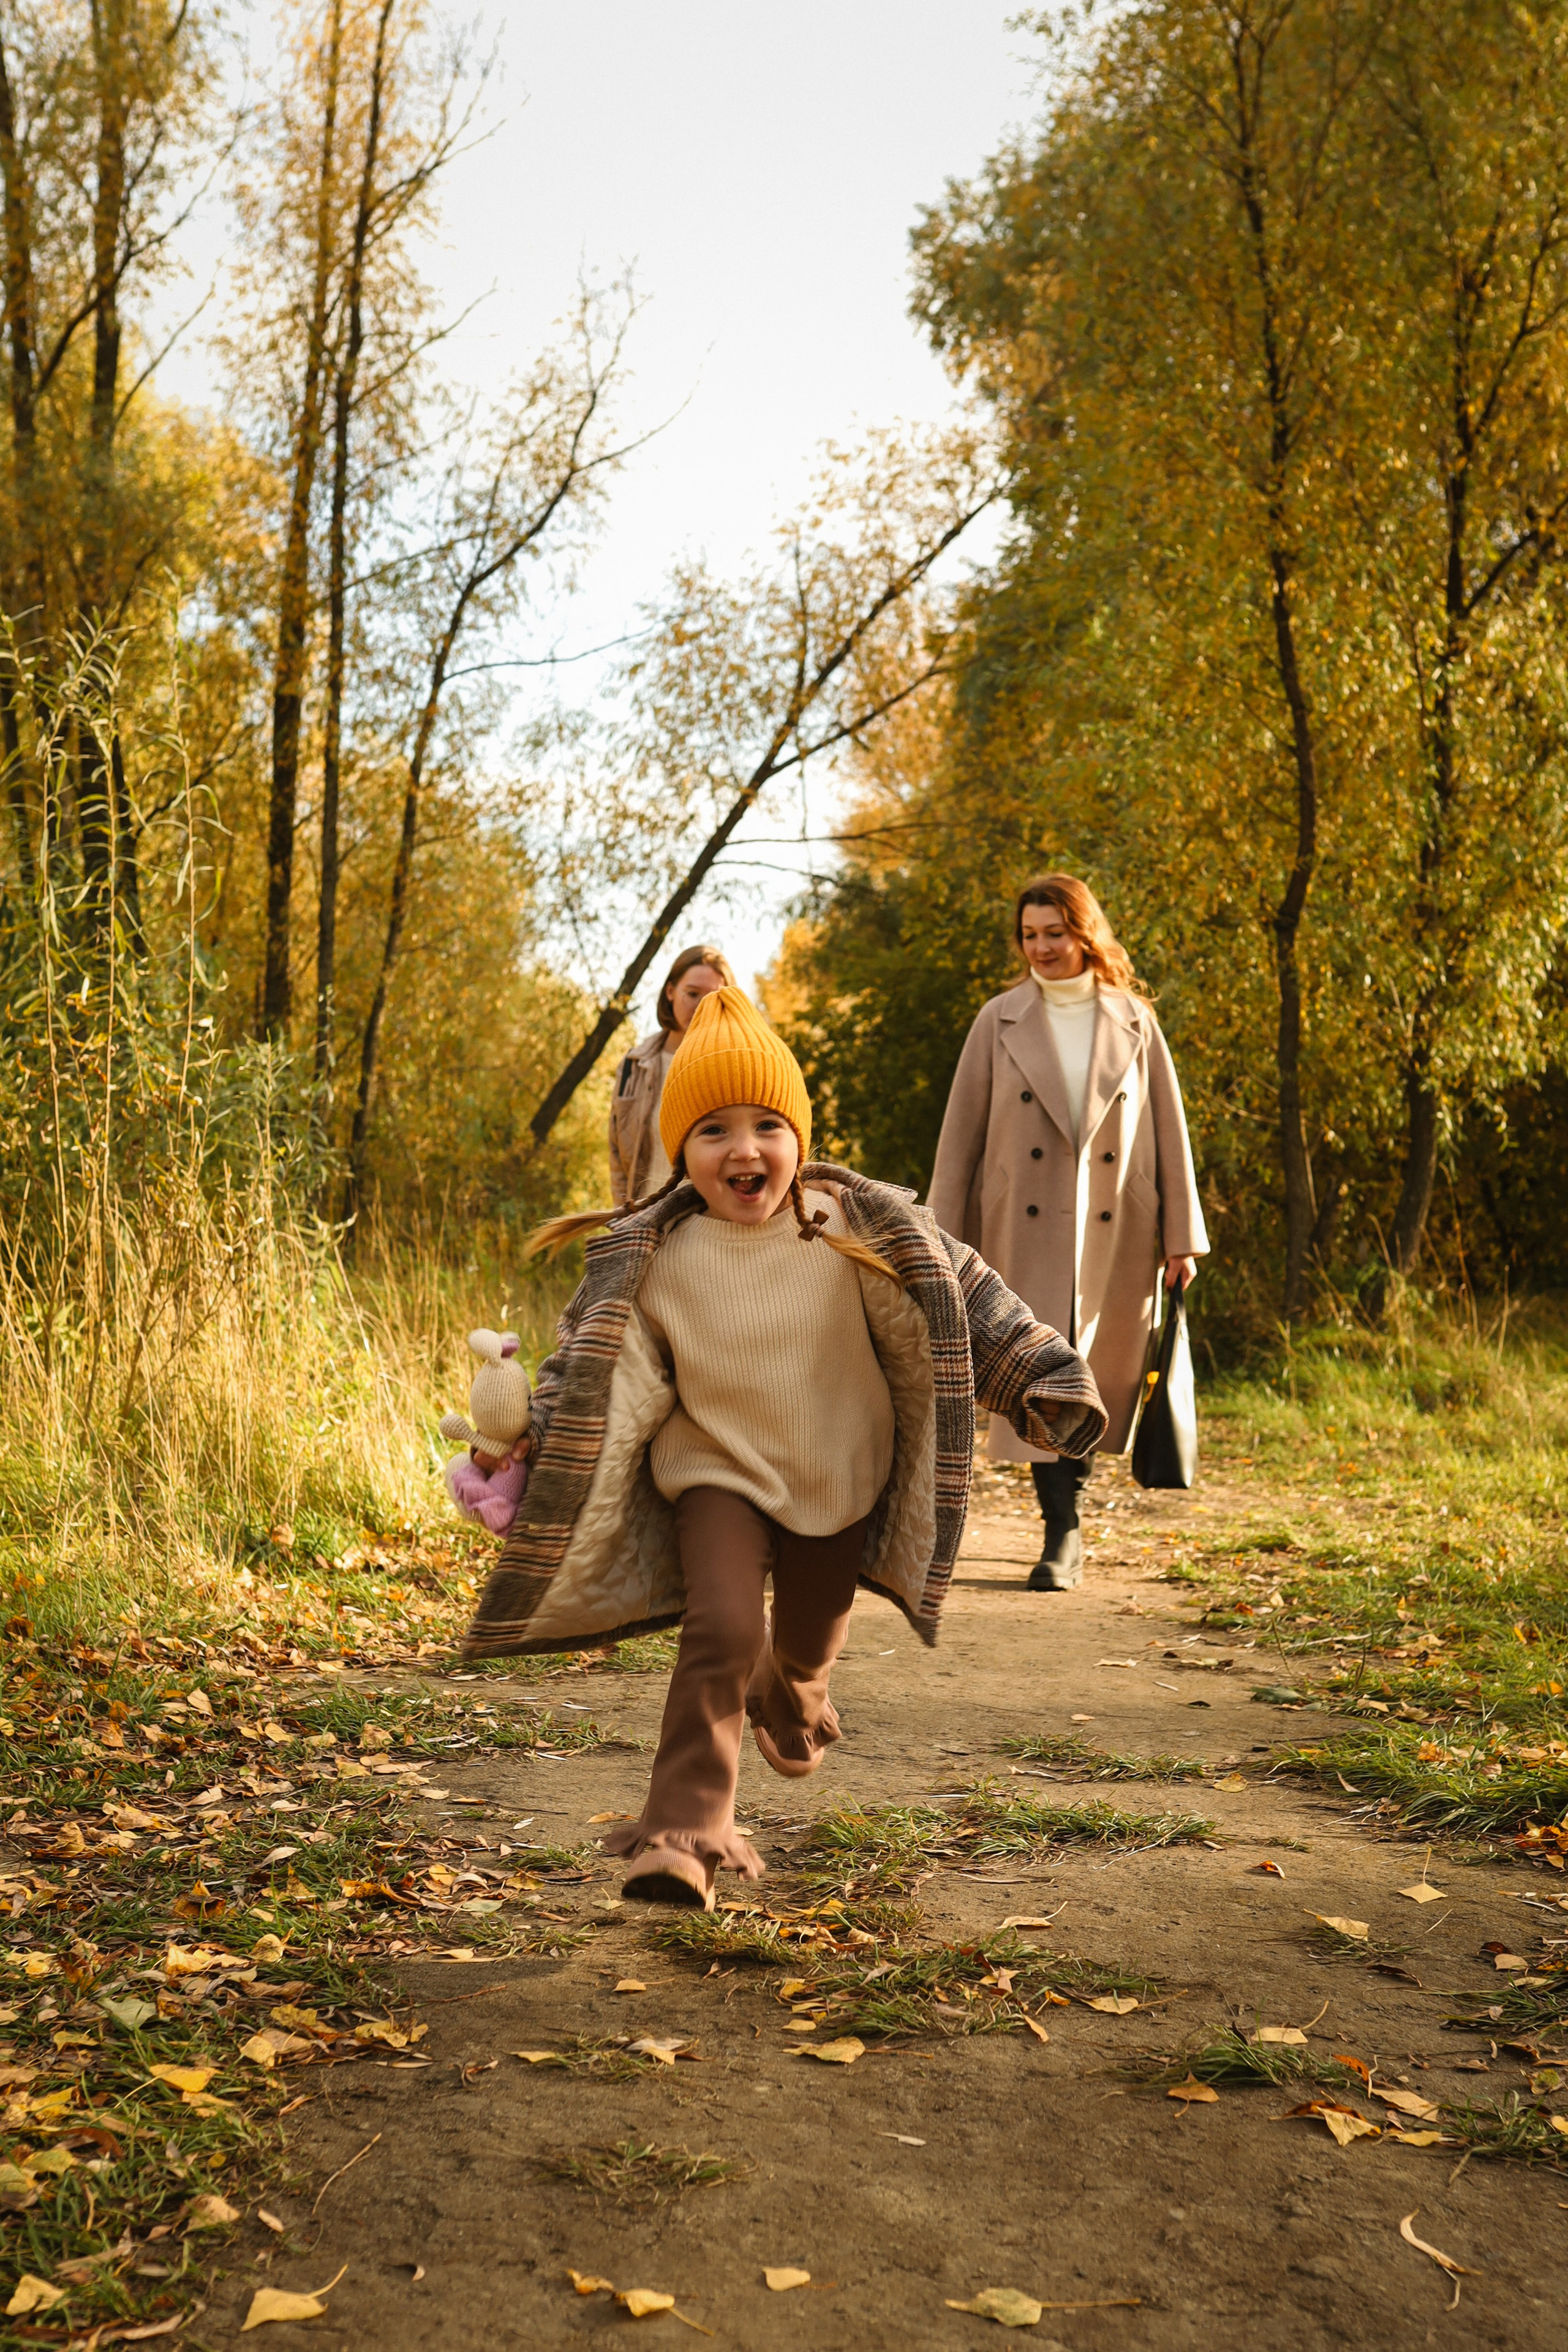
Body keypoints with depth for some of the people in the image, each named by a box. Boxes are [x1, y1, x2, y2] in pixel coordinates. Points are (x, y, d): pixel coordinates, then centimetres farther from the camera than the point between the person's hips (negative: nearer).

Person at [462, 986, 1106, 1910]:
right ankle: (683, 1830, -15)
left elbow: (959, 1298, -6)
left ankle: (787, 1697, 57)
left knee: (809, 1648, 18)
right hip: (718, 1471, -2)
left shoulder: (858, 1233, -14)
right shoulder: (652, 1263, -15)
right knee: (724, 1630, -24)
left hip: (840, 1480, 2)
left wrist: (1045, 1380, -10)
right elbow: (596, 1384, -7)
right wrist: (529, 1455, -15)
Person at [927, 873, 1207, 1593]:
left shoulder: (1133, 1021, 6)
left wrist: (1181, 1237, 3)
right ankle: (1063, 1533, -2)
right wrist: (945, 1241, 0)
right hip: (1027, 1230, -1)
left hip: (1116, 1230, 1)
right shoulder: (999, 1022, 4)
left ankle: (1066, 1500, 28)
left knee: (1098, 1378, 8)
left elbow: (1170, 1129, 7)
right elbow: (961, 1132, 4)